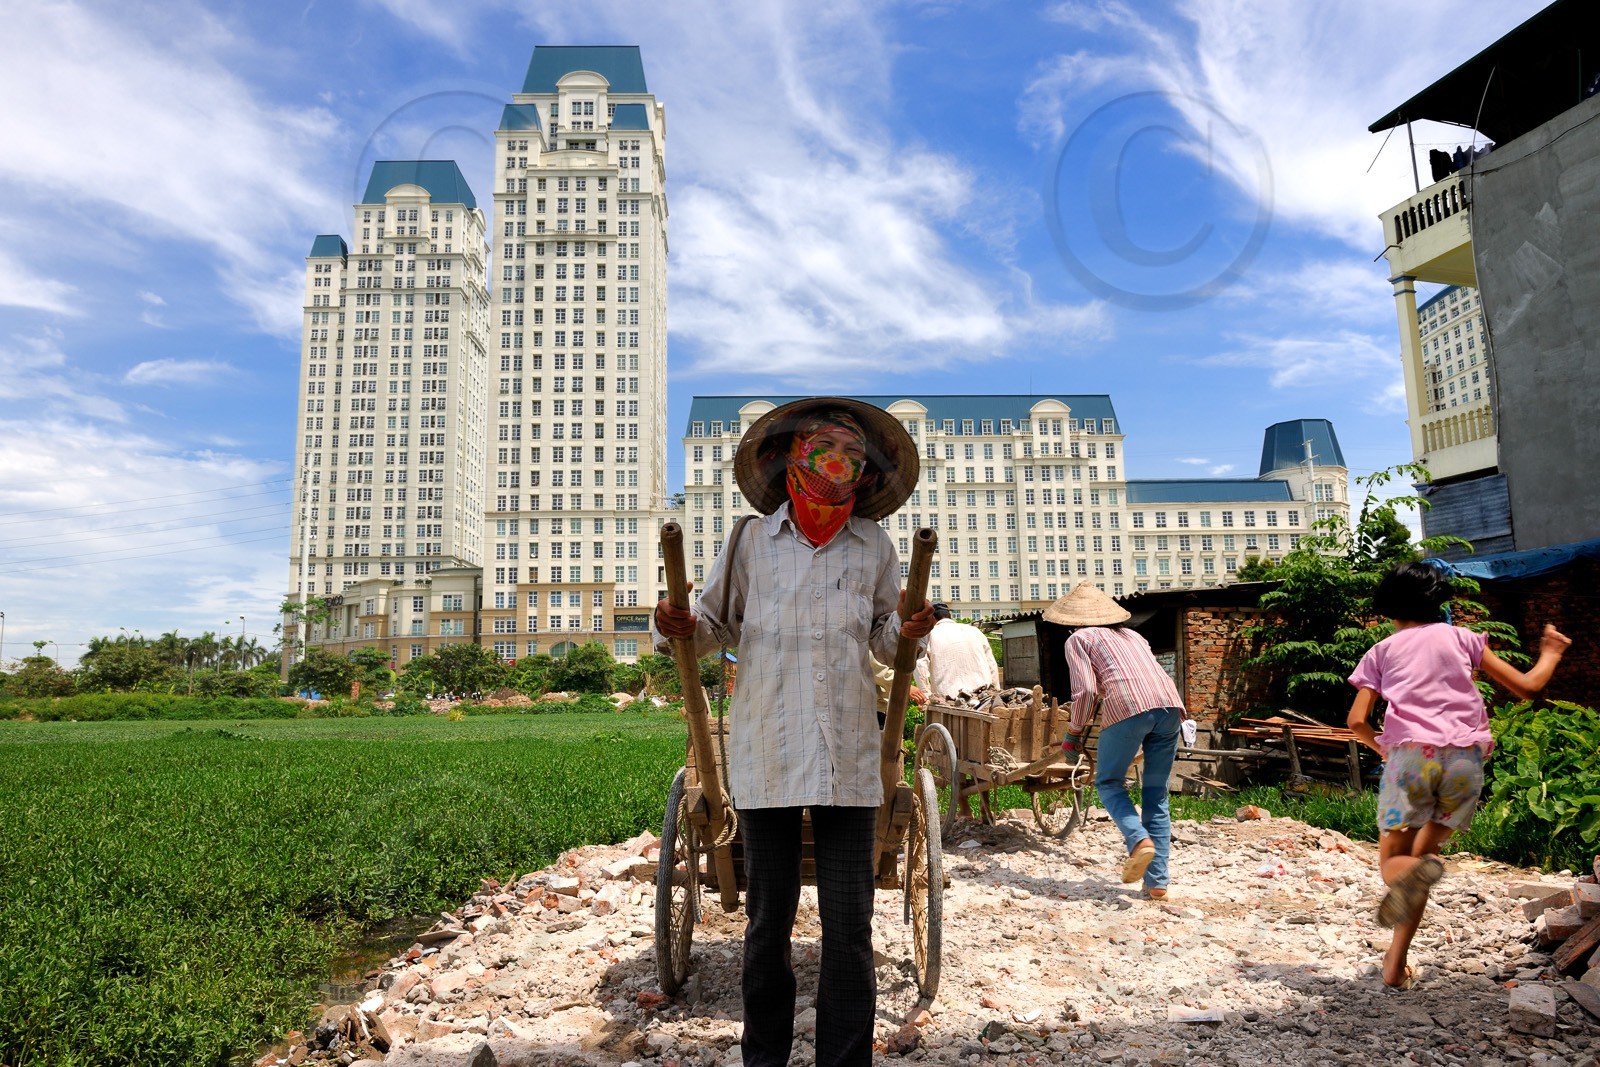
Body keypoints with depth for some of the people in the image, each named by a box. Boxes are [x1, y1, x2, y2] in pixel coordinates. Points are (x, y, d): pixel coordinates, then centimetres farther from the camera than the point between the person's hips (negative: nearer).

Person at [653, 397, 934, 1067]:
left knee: (848, 924, 2)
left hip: (848, 759, 1)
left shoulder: (874, 548, 10)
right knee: (767, 919, 9)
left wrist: (906, 632, -7)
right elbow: (717, 624, 13)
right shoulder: (753, 540, 6)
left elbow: (886, 641, 15)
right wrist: (681, 627, -8)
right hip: (765, 755, 0)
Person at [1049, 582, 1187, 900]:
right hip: (1169, 704, 6)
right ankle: (1158, 882, 10)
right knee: (1156, 795, 13)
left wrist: (1074, 734, 13)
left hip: (1126, 706, -5)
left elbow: (1086, 691, 1)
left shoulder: (1079, 638, 14)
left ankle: (1140, 839, -12)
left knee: (1108, 782, 13)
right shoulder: (1132, 635, 32)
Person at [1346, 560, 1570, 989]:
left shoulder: (1381, 651, 15)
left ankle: (1414, 873, -32)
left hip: (1410, 755, -2)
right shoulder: (1461, 637, 16)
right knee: (1422, 854, 16)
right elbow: (1526, 686, 15)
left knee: (1392, 861, 8)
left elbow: (1357, 720, 4)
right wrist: (1550, 655, 35)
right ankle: (1395, 965, 7)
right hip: (1465, 758, 2)